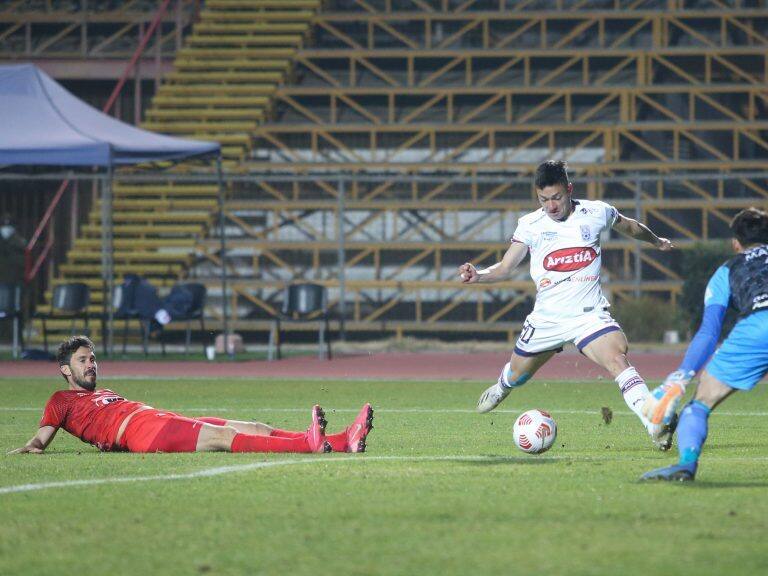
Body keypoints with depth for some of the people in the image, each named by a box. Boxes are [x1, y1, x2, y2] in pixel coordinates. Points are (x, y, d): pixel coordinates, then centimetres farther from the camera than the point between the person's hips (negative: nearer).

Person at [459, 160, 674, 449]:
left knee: (618, 361, -28)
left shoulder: (596, 212, -3)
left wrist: (657, 241, 36)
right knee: (516, 375, 20)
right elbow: (505, 267, -4)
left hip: (589, 314, -2)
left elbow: (630, 226, 18)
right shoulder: (531, 224, -4)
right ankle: (500, 389, 58)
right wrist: (478, 275, -25)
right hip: (547, 318, 2)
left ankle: (655, 426, -35)